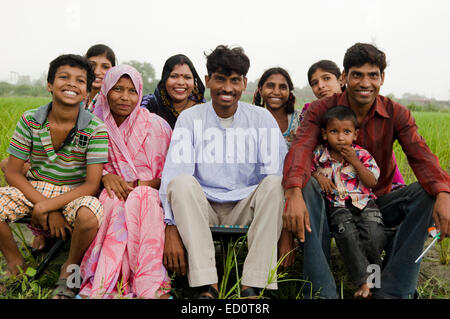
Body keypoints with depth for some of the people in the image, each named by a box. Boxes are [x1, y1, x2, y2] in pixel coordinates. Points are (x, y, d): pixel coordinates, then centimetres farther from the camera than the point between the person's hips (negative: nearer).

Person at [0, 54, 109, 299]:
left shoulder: (95, 128, -12)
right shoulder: (30, 120, -6)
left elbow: (92, 185, -15)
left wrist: (44, 208, -23)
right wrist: (48, 211, -16)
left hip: (76, 193, -2)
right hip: (33, 190, 3)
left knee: (89, 216, -36)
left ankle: (70, 268, -3)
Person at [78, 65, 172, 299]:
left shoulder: (156, 125, 2)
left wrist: (139, 184, -14)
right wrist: (106, 176, -11)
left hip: (148, 193, -1)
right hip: (112, 191, 1)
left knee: (139, 199, -36)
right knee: (115, 200, -34)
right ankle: (149, 286, -39)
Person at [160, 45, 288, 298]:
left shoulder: (262, 119, 2)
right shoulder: (191, 118, 0)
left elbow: (278, 171, -8)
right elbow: (175, 172, -12)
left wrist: (284, 231, -22)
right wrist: (172, 229, -25)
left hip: (246, 208, 1)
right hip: (203, 208, 0)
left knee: (275, 182, -27)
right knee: (183, 182, -29)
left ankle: (252, 285, -28)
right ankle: (208, 286, -32)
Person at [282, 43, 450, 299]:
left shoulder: (396, 114, -4)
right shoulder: (322, 110, -9)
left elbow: (421, 156, -19)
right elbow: (301, 148, -26)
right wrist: (294, 193, -48)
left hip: (379, 203, 2)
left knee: (427, 193, -23)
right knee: (307, 187, -31)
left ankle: (392, 291, -24)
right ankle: (321, 291, -33)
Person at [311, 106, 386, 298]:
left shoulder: (362, 155, 1)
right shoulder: (319, 155, 2)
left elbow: (372, 183, -4)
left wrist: (355, 162, -13)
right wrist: (317, 176, -6)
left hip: (363, 202, 1)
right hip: (337, 206, 0)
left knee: (374, 234, -24)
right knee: (346, 233, -28)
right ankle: (363, 281, -22)